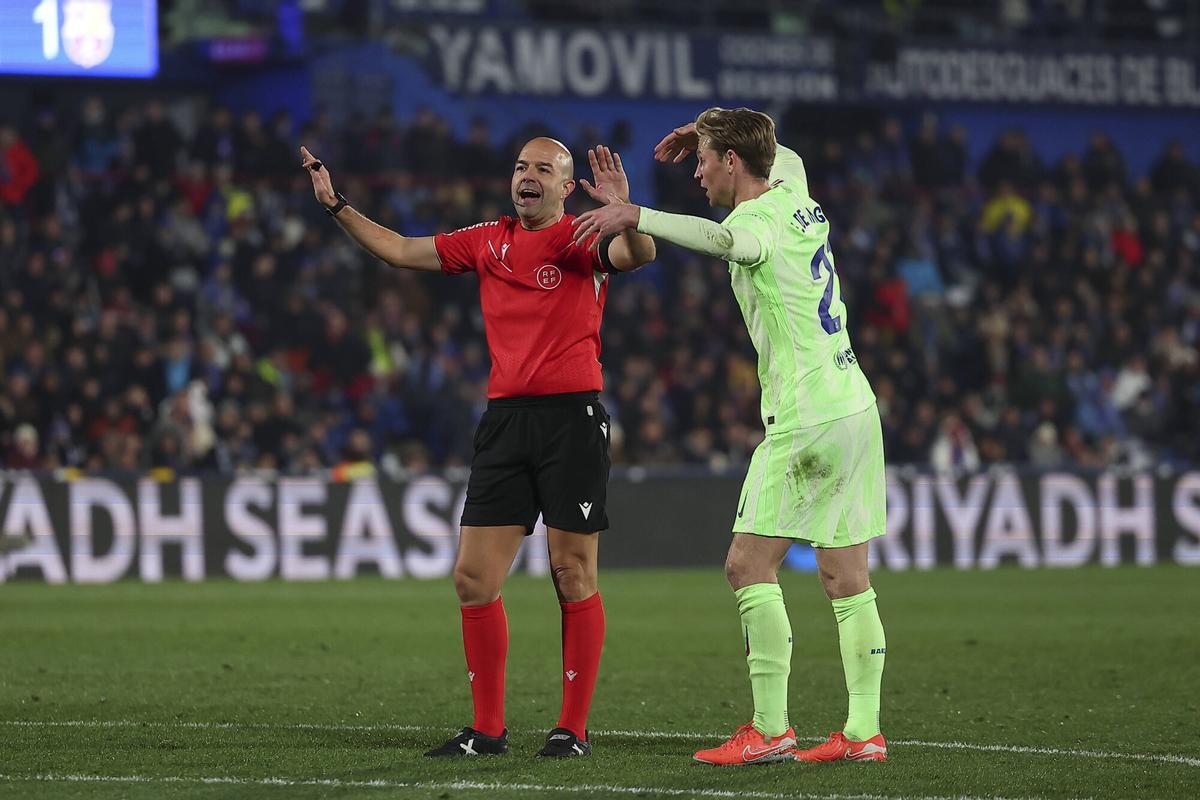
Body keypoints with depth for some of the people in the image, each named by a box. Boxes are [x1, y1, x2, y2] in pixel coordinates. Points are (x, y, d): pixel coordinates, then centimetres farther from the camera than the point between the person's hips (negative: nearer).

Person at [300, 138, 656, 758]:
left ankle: (574, 727, 4)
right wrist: (337, 207, 19)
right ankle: (487, 729, 10)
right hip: (504, 418, 6)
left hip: (572, 415, -6)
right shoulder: (488, 241, 16)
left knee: (573, 573, -3)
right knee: (473, 577, 2)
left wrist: (624, 216, -39)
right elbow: (401, 252, 23)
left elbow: (638, 255, -20)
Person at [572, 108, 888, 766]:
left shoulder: (760, 221, -13)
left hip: (806, 420, -9)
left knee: (749, 564, -7)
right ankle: (864, 730, 6)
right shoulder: (797, 199, 13)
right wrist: (709, 132, 30)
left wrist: (635, 214, -41)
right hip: (855, 409, 9)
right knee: (846, 577, 8)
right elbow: (784, 158, 39)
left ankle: (770, 730, -10)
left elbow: (725, 239, -40)